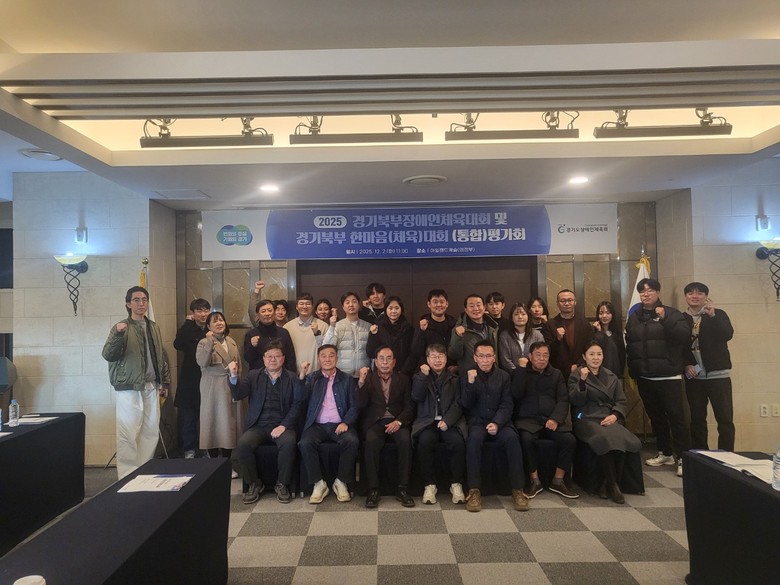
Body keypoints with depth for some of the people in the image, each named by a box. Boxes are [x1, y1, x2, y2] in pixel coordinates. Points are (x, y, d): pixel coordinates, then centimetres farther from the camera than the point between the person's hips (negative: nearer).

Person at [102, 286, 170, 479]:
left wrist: (165, 382, 16)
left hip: (151, 387, 6)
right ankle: (127, 477, 5)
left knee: (151, 432, 9)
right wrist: (117, 334, -32)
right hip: (129, 389, -5)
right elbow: (108, 355, -15)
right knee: (128, 434, -6)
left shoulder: (153, 327, 12)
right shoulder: (121, 327, -4)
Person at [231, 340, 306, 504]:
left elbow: (298, 404, -5)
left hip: (282, 426, -1)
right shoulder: (254, 376, 13)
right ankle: (254, 484, -4)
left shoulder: (292, 378, 7)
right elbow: (237, 395, 0)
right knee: (243, 443, -26)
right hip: (258, 426, 2)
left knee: (289, 443, -31)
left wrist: (283, 426, -20)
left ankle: (282, 485, -9)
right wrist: (234, 376, -17)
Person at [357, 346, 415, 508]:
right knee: (371, 440, -32)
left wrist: (399, 421, -13)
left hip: (396, 422, 1)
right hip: (375, 422, 0)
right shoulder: (368, 379, 11)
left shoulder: (402, 379, 13)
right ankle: (373, 489, -22)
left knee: (405, 439, -30)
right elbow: (360, 405, -1)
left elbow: (409, 407, 6)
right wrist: (361, 382, -15)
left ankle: (402, 489, -21)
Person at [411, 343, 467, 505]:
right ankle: (429, 485, -19)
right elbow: (416, 398, -2)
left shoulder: (454, 378, 12)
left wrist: (447, 421, -14)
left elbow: (458, 403, 2)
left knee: (458, 441, -30)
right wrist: (424, 375, -11)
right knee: (425, 441, -31)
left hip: (449, 421, 0)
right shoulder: (419, 376, 15)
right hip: (427, 422, 0)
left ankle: (456, 484, -14)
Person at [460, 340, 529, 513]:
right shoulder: (467, 376, 6)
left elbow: (506, 406, 1)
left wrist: (496, 423, -18)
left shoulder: (503, 376, 8)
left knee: (512, 438, -31)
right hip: (477, 422, -1)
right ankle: (474, 490, -27)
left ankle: (517, 489, -20)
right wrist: (470, 383, -18)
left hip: (499, 422, 1)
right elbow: (465, 405, -3)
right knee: (475, 438, -34)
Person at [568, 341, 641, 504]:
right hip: (587, 419, -3)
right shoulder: (576, 375, 7)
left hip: (609, 419, 4)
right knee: (606, 439, -34)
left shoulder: (611, 377, 19)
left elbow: (622, 402, 13)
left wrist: (615, 415, -7)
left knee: (622, 440, -29)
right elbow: (576, 402, -5)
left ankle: (608, 484, -13)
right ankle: (613, 485, -17)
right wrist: (582, 381, -18)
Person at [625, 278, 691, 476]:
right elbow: (629, 345, 17)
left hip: (668, 376, -5)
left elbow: (685, 335, -15)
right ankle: (665, 453, 25)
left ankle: (683, 457, 1)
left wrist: (665, 319, -26)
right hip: (644, 378, 5)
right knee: (655, 416, 13)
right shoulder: (634, 318, 12)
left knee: (676, 416, -6)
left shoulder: (671, 313, -1)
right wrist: (632, 370, 12)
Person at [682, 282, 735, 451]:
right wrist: (686, 365, -7)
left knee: (725, 419, -2)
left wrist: (712, 316, -23)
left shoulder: (718, 314, 4)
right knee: (696, 418, 7)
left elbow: (727, 335, -13)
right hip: (693, 376, 2)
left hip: (718, 374, -1)